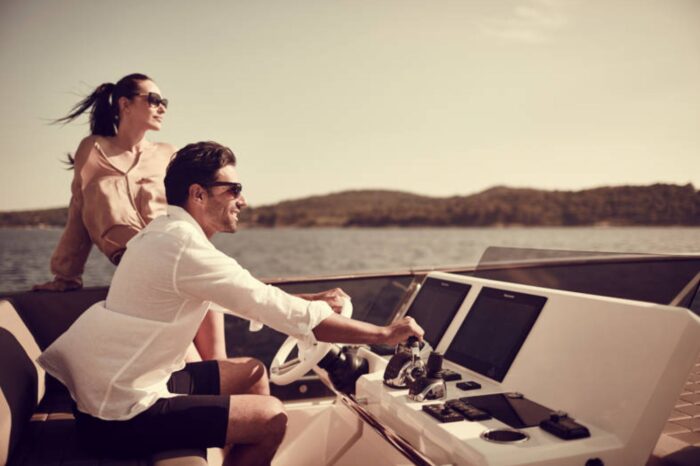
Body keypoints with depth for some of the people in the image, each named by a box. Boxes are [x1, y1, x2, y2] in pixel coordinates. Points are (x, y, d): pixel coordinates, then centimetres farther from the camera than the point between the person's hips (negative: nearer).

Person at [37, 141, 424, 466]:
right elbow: (282, 313, -25)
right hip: (123, 412, -9)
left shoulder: (166, 233, 5)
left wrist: (315, 302, 5)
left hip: (115, 387, 9)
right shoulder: (185, 248, -25)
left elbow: (252, 299, 13)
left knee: (252, 372, 14)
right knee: (271, 418, -6)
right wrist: (383, 333, -17)